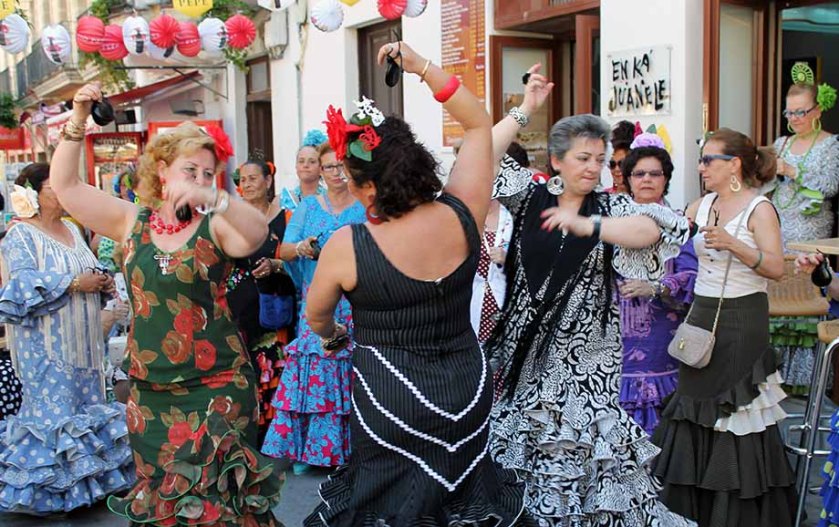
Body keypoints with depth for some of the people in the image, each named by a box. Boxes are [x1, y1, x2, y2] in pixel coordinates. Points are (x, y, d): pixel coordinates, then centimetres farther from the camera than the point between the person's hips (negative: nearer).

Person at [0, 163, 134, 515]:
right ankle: (46, 491, 4)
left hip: (81, 340, 8)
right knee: (54, 411, -7)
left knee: (88, 407, 10)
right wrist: (75, 284, -21)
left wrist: (102, 283, 1)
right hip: (47, 347, -8)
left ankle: (84, 479, 20)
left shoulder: (72, 231, 15)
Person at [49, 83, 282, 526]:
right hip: (149, 390, 3)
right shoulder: (131, 220, 4)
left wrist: (212, 198, -42)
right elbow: (64, 184, 6)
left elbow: (257, 235, -27)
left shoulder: (215, 225, -6)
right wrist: (78, 120, -5)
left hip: (217, 387, -3)